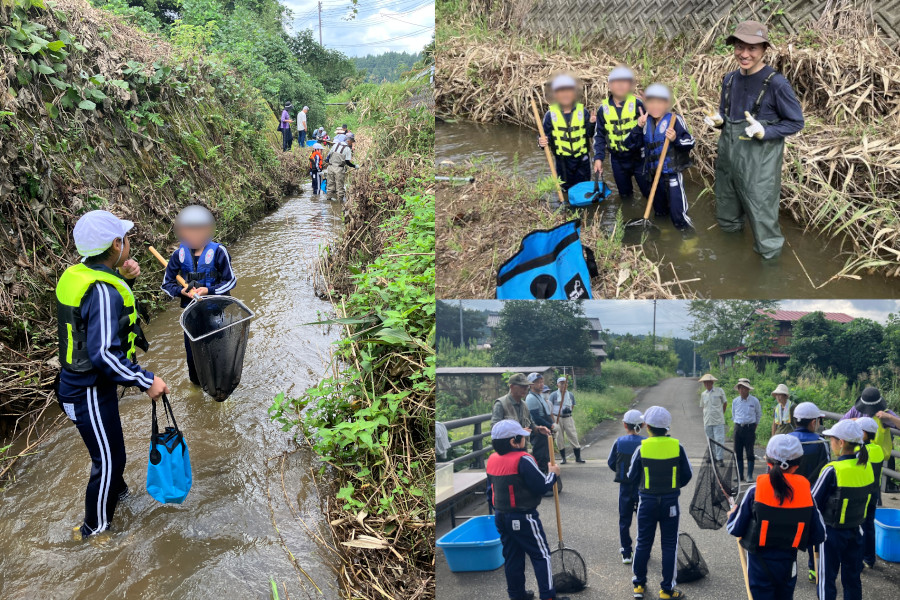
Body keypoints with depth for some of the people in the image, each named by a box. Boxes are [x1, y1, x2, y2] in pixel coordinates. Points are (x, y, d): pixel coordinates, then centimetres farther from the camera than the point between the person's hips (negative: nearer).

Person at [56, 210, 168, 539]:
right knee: (109, 459, 6)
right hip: (89, 393, -9)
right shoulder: (104, 292, -28)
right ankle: (95, 529, 22)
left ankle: (117, 491, 52)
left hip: (78, 383, 9)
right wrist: (146, 381, -25)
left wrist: (124, 279, 2)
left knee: (108, 448, 30)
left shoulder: (79, 273, 0)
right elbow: (103, 353, -32)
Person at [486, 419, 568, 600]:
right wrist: (553, 473, -1)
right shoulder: (523, 460, -21)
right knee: (541, 554, 3)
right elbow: (542, 486, -18)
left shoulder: (492, 460, 4)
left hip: (501, 517, 8)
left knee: (511, 556, 16)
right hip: (523, 518, -7)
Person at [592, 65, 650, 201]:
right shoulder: (603, 108, 0)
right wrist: (598, 157, -2)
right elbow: (599, 135, 6)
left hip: (638, 157, -3)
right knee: (625, 195, 18)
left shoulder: (637, 104, -9)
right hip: (617, 160, 3)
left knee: (650, 193, 1)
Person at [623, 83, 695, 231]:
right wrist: (639, 128, -7)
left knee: (678, 212, -9)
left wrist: (676, 139, -26)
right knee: (660, 212, 19)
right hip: (654, 173, 6)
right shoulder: (645, 123, 10)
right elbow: (631, 145, 5)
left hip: (673, 173, -6)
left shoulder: (675, 120, -6)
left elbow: (690, 142, -8)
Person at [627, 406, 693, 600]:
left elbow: (632, 477, -3)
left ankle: (639, 584, 24)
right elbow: (687, 475, 0)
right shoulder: (677, 447, -9)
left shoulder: (642, 448, -12)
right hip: (670, 502, 0)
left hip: (647, 501, 0)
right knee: (669, 545, 9)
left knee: (643, 542, 13)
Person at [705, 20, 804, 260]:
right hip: (728, 156, 7)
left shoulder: (776, 83, -17)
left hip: (758, 163, -7)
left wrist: (764, 132, -25)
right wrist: (717, 121, -6)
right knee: (727, 218, 22)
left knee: (762, 216, 1)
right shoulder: (730, 79, 4)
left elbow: (796, 122, -10)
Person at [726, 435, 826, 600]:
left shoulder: (755, 490, -15)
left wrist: (732, 515, 12)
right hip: (788, 564, 2)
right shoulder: (805, 491, -9)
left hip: (760, 564, -2)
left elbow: (735, 529, -9)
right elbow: (819, 535, -4)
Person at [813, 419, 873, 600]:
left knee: (827, 578, 7)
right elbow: (869, 500, 9)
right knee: (852, 577, 17)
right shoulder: (866, 466, -4)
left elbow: (813, 502, -15)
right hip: (856, 530, 6)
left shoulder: (832, 470, -23)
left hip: (832, 531, -5)